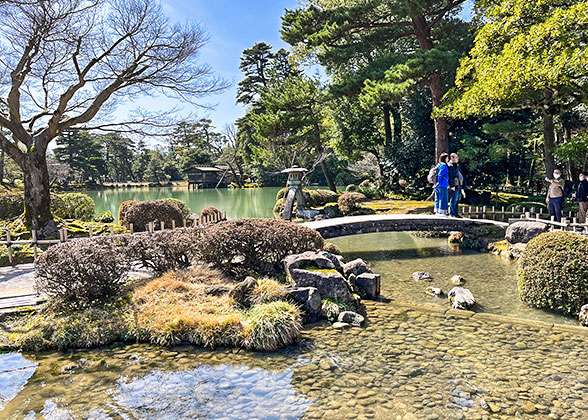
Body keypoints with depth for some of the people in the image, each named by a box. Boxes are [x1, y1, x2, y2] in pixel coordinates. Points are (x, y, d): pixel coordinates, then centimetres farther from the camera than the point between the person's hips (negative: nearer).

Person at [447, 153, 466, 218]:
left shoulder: (457, 165, 18)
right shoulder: (450, 165, -10)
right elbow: (450, 176, -16)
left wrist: (462, 185, 21)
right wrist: (452, 185, -20)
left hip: (459, 185, 9)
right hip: (454, 185, -9)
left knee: (458, 199, 13)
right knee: (453, 200, -6)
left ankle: (456, 213, 20)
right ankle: (452, 213, -1)